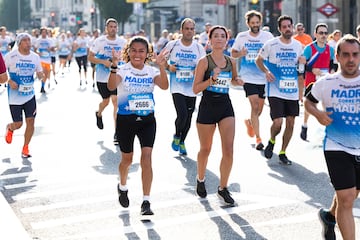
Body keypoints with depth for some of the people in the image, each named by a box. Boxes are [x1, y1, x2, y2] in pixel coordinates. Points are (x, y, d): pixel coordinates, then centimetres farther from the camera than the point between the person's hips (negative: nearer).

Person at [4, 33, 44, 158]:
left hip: (30, 95, 3)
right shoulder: (11, 56, -9)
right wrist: (9, 81, -18)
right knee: (18, 124, 0)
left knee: (30, 121, -4)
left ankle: (25, 148, 13)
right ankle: (9, 128, 38)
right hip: (15, 97, -3)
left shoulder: (35, 57, 2)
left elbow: (39, 73, 9)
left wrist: (42, 75, -14)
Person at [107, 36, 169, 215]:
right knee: (127, 159, 13)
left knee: (147, 157, -12)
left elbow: (164, 86, -20)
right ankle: (122, 187, 44)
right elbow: (111, 87, -28)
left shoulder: (152, 71, -1)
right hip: (126, 120, -1)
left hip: (147, 119, 1)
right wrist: (114, 65, -40)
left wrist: (161, 66, -33)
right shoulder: (123, 70, -7)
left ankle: (146, 201, -9)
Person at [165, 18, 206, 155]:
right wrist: (168, 67, -9)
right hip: (177, 87, -3)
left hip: (191, 88, 3)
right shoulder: (172, 45, -2)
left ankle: (182, 141, 31)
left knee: (188, 118, 9)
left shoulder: (199, 48, 3)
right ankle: (177, 136, 11)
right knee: (182, 114, -18)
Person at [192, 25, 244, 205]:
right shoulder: (204, 61, -8)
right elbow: (195, 89, -10)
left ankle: (223, 188, 4)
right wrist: (212, 79, -22)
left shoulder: (231, 62, 5)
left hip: (225, 106, 3)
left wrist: (237, 81, 2)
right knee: (205, 149, 11)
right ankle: (200, 179, 38)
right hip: (207, 106, -3)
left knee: (229, 150, -8)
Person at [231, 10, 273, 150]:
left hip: (264, 77, 2)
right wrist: (240, 54, -11)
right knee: (255, 106, -12)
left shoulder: (268, 36, -1)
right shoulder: (241, 37, 2)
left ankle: (249, 122, 45)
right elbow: (233, 53, 11)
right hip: (249, 77, -2)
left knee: (259, 109, 13)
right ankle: (258, 138, -8)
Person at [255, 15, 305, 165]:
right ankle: (271, 141, 18)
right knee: (277, 122, -14)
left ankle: (282, 153, 21)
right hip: (275, 91, -4)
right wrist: (266, 72, -12)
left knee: (290, 123, 6)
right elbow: (258, 60, 5)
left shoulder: (298, 45, 6)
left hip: (292, 91, 4)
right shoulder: (271, 44, -7)